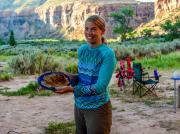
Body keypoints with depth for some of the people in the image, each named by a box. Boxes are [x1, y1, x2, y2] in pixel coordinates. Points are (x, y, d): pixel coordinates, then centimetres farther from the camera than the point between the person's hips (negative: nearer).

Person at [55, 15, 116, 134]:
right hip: (79, 106, 6)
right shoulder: (82, 49, 3)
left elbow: (100, 87, -22)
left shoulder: (107, 54, -17)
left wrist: (72, 89, -27)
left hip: (97, 109, -6)